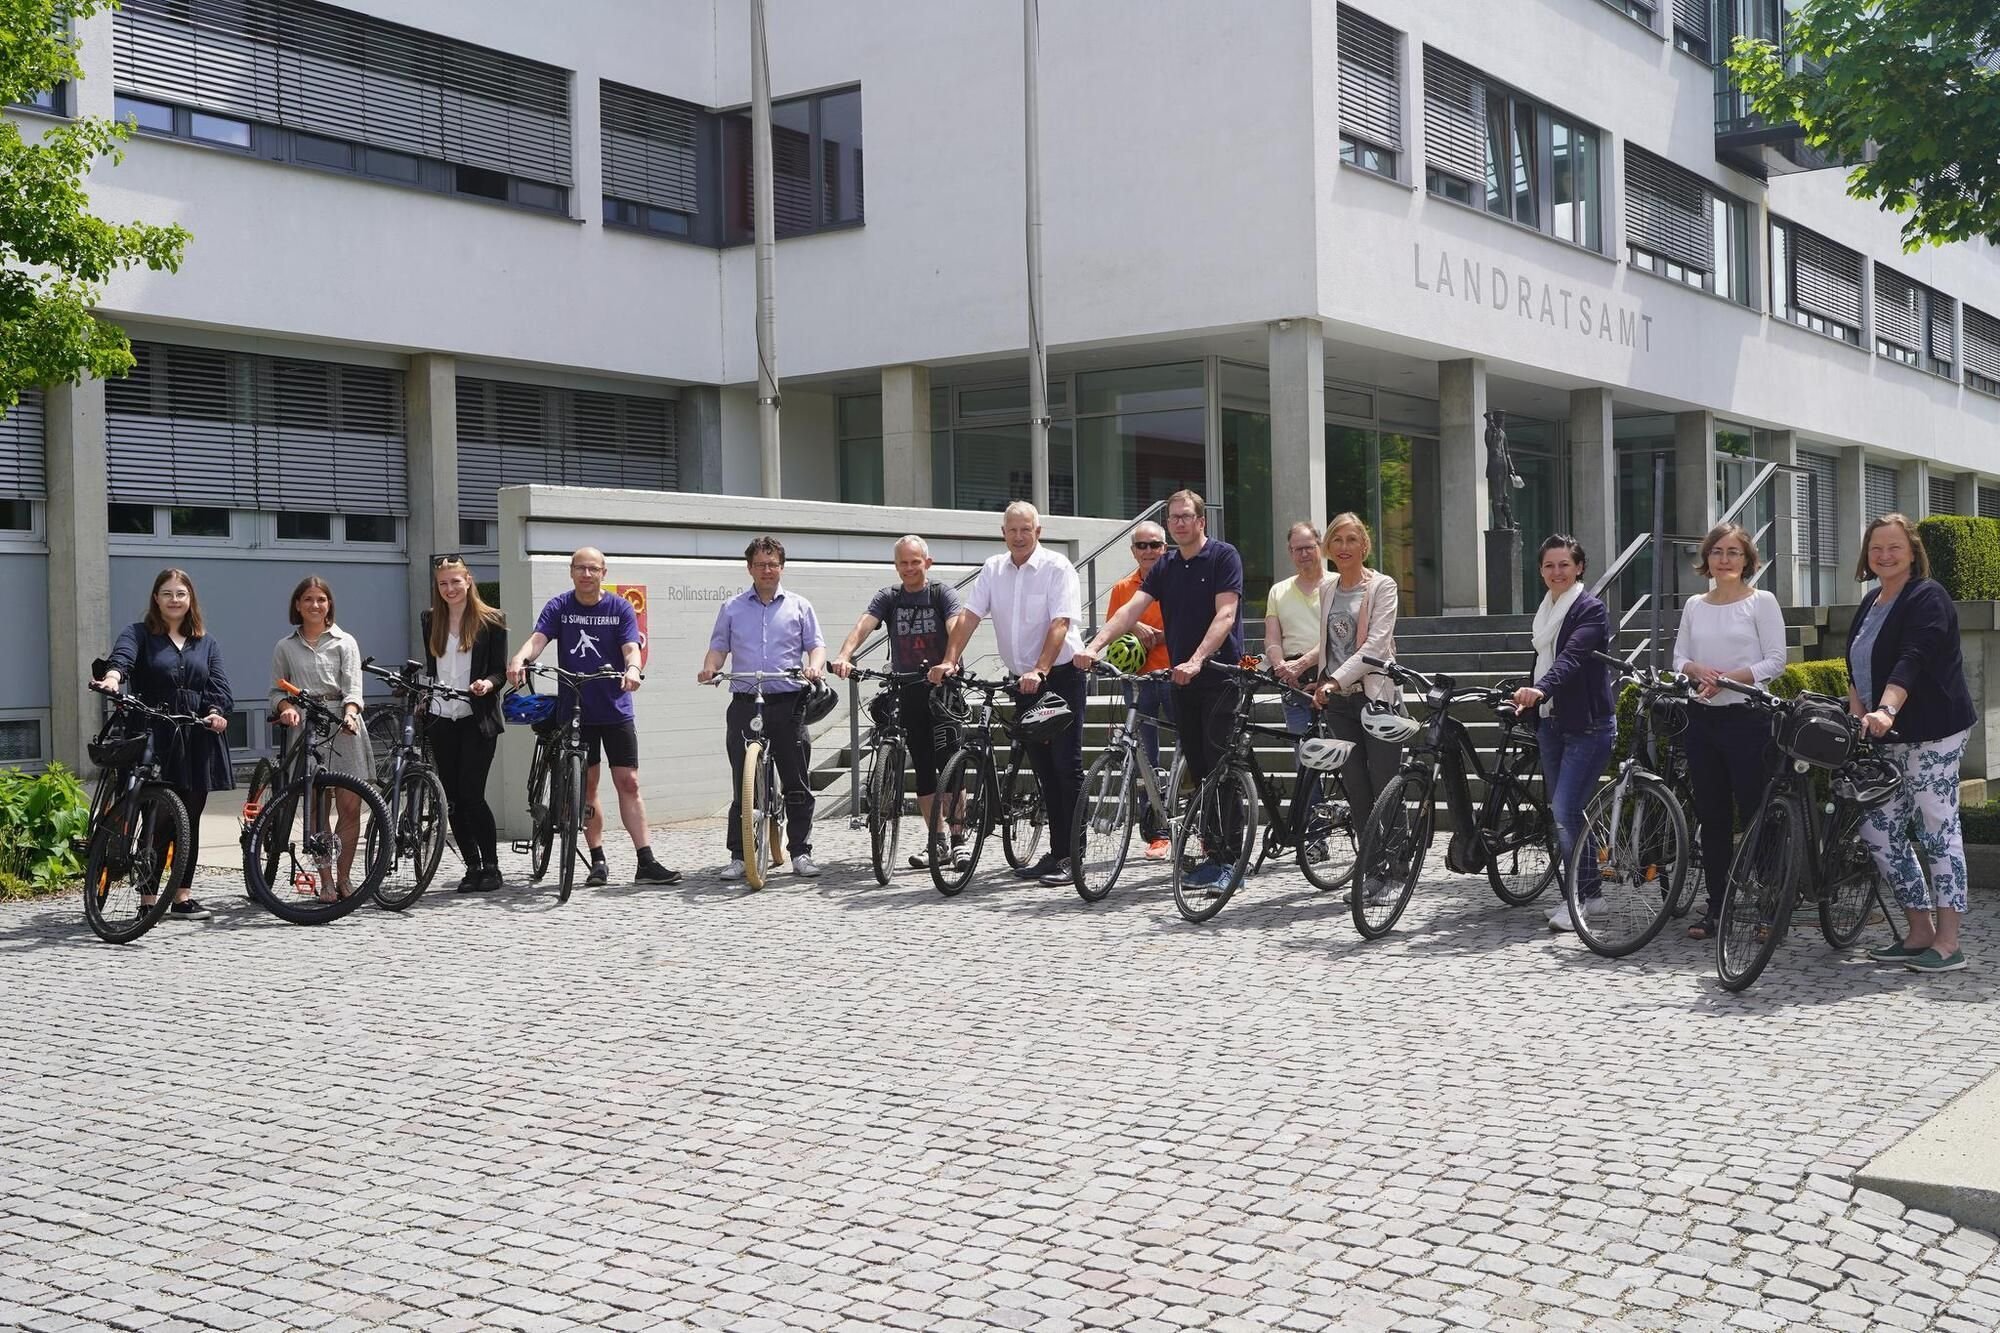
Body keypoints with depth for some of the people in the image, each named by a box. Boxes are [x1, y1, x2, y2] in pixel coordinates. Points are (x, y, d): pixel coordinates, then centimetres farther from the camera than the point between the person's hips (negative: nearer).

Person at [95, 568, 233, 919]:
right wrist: (113, 675, -41)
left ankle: (183, 896, 16)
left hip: (197, 740, 4)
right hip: (154, 739, -4)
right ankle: (148, 900, 1)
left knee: (190, 820, 8)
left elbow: (219, 685, 6)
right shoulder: (139, 634, 5)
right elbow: (123, 654, -18)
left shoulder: (206, 644, 17)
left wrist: (218, 711, -15)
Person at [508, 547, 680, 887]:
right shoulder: (559, 607, 1)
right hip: (574, 709, 1)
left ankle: (646, 863, -5)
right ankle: (598, 861, 14)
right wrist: (519, 659, -36)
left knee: (628, 783, -3)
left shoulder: (621, 608, 0)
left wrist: (632, 669, -34)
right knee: (586, 785, 5)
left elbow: (630, 647, -11)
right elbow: (538, 638, -14)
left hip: (616, 709, -1)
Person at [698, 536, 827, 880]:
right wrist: (710, 668, -9)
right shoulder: (732, 608, 14)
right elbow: (719, 646, 13)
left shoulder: (799, 606, 12)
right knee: (742, 785, 1)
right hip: (745, 704, 0)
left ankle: (800, 852, 7)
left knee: (797, 784, 0)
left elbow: (816, 645, 9)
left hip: (788, 704, 0)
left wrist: (815, 666, -13)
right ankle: (739, 856, 5)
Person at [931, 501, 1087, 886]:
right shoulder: (993, 570, 7)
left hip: (1061, 677, -6)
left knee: (1066, 765, -7)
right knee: (1043, 769, 10)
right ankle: (1057, 851, 16)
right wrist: (949, 660, -14)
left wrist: (1040, 670, -31)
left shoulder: (1057, 568, -9)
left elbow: (1059, 625, -19)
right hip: (1023, 681, 6)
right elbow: (969, 616, 1)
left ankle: (1072, 855, -5)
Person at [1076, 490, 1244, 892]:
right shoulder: (1165, 567, 12)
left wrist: (1196, 660, -31)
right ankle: (1211, 854, 15)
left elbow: (1225, 614, -17)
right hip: (1181, 679, 6)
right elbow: (1132, 609, 1)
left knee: (1221, 768, -10)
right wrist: (1095, 645, -15)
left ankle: (1229, 859, -8)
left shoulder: (1223, 557, -6)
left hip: (1220, 675, -6)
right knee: (1198, 770, 9)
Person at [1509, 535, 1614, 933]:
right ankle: (1579, 891, 18)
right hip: (1550, 722, 8)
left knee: (1565, 811, -14)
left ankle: (1581, 894, -5)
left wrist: (1540, 690, -42)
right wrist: (1526, 697, 22)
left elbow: (1572, 657, -27)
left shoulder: (1592, 610, -11)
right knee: (1560, 812, 9)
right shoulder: (1542, 611, 13)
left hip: (1587, 724, -8)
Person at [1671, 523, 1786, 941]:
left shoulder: (1761, 602, -2)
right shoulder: (1694, 606, 11)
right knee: (1711, 815, 8)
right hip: (1703, 718, 5)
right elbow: (1679, 658, 12)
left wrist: (1730, 678, -19)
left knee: (1754, 811, -4)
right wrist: (1698, 671, -10)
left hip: (1746, 717, -5)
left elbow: (1775, 662, -7)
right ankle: (1716, 906, 15)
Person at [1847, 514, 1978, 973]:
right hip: (1888, 737, 9)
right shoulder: (1871, 604, 17)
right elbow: (1857, 670, 18)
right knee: (1878, 828, 6)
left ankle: (1948, 943, -1)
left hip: (1932, 734, -9)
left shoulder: (1927, 597, -9)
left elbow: (1912, 660, -23)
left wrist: (1886, 711, -36)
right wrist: (1856, 718, 3)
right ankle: (1920, 931, 16)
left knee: (1937, 831, -6)